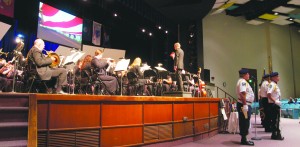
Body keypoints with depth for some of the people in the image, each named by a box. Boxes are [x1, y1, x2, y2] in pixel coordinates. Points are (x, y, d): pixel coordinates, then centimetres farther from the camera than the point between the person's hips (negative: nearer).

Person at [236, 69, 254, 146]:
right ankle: (244, 139, 2)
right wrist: (245, 105, -27)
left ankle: (244, 139, 21)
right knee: (245, 122, -5)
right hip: (244, 105, -11)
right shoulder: (242, 82, -14)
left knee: (245, 122, 13)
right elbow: (242, 94, -24)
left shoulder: (243, 82, 20)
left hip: (246, 104, 11)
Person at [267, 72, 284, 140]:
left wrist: (278, 102, 14)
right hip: (273, 104, -10)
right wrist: (275, 101, -24)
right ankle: (275, 135, 2)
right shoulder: (271, 85, -15)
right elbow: (269, 95, -24)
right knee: (275, 120, -5)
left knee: (276, 120, 14)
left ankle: (276, 134, 23)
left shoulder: (275, 85, 15)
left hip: (276, 104, 10)